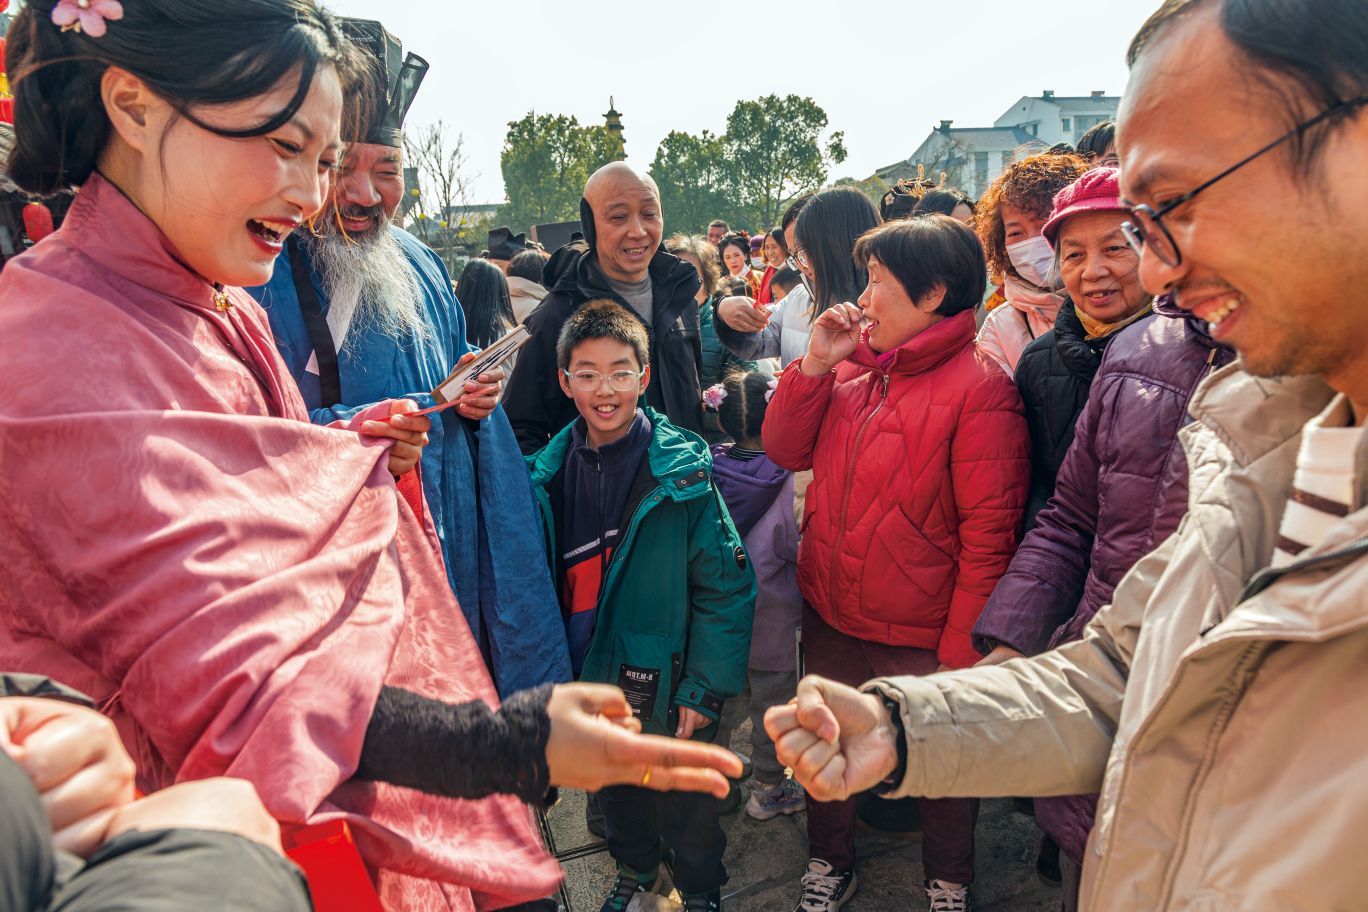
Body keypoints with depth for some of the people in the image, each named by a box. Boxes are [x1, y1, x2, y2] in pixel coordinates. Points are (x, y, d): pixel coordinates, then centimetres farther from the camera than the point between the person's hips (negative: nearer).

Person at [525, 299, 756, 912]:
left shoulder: (683, 472, -17)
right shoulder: (549, 472, -5)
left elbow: (726, 586, -16)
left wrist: (705, 688, -17)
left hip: (665, 683, -4)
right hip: (587, 677, 4)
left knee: (684, 802, 17)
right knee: (614, 790, 26)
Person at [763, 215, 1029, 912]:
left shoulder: (979, 386, -18)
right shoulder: (855, 364, 3)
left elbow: (989, 533, -19)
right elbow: (785, 451, 3)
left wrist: (963, 653, -17)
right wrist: (815, 365, -9)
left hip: (921, 638, -6)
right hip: (829, 617, 6)